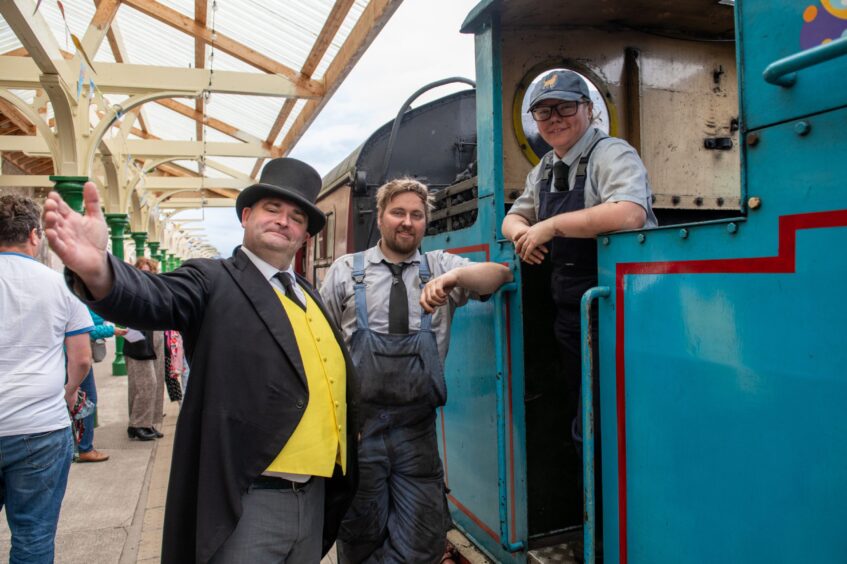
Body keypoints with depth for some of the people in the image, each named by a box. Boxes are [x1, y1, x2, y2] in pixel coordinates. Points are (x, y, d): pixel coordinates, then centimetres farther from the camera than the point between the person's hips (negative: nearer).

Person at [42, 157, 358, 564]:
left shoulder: (309, 296, 11)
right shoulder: (213, 280, -8)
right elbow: (153, 299, -28)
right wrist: (97, 269, -47)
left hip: (314, 496, 7)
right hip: (247, 500, -6)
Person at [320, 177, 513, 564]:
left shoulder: (440, 267, 8)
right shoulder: (345, 271, 5)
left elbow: (499, 275, -5)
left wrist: (453, 277, -24)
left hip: (416, 430, 1)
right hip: (358, 427, 0)